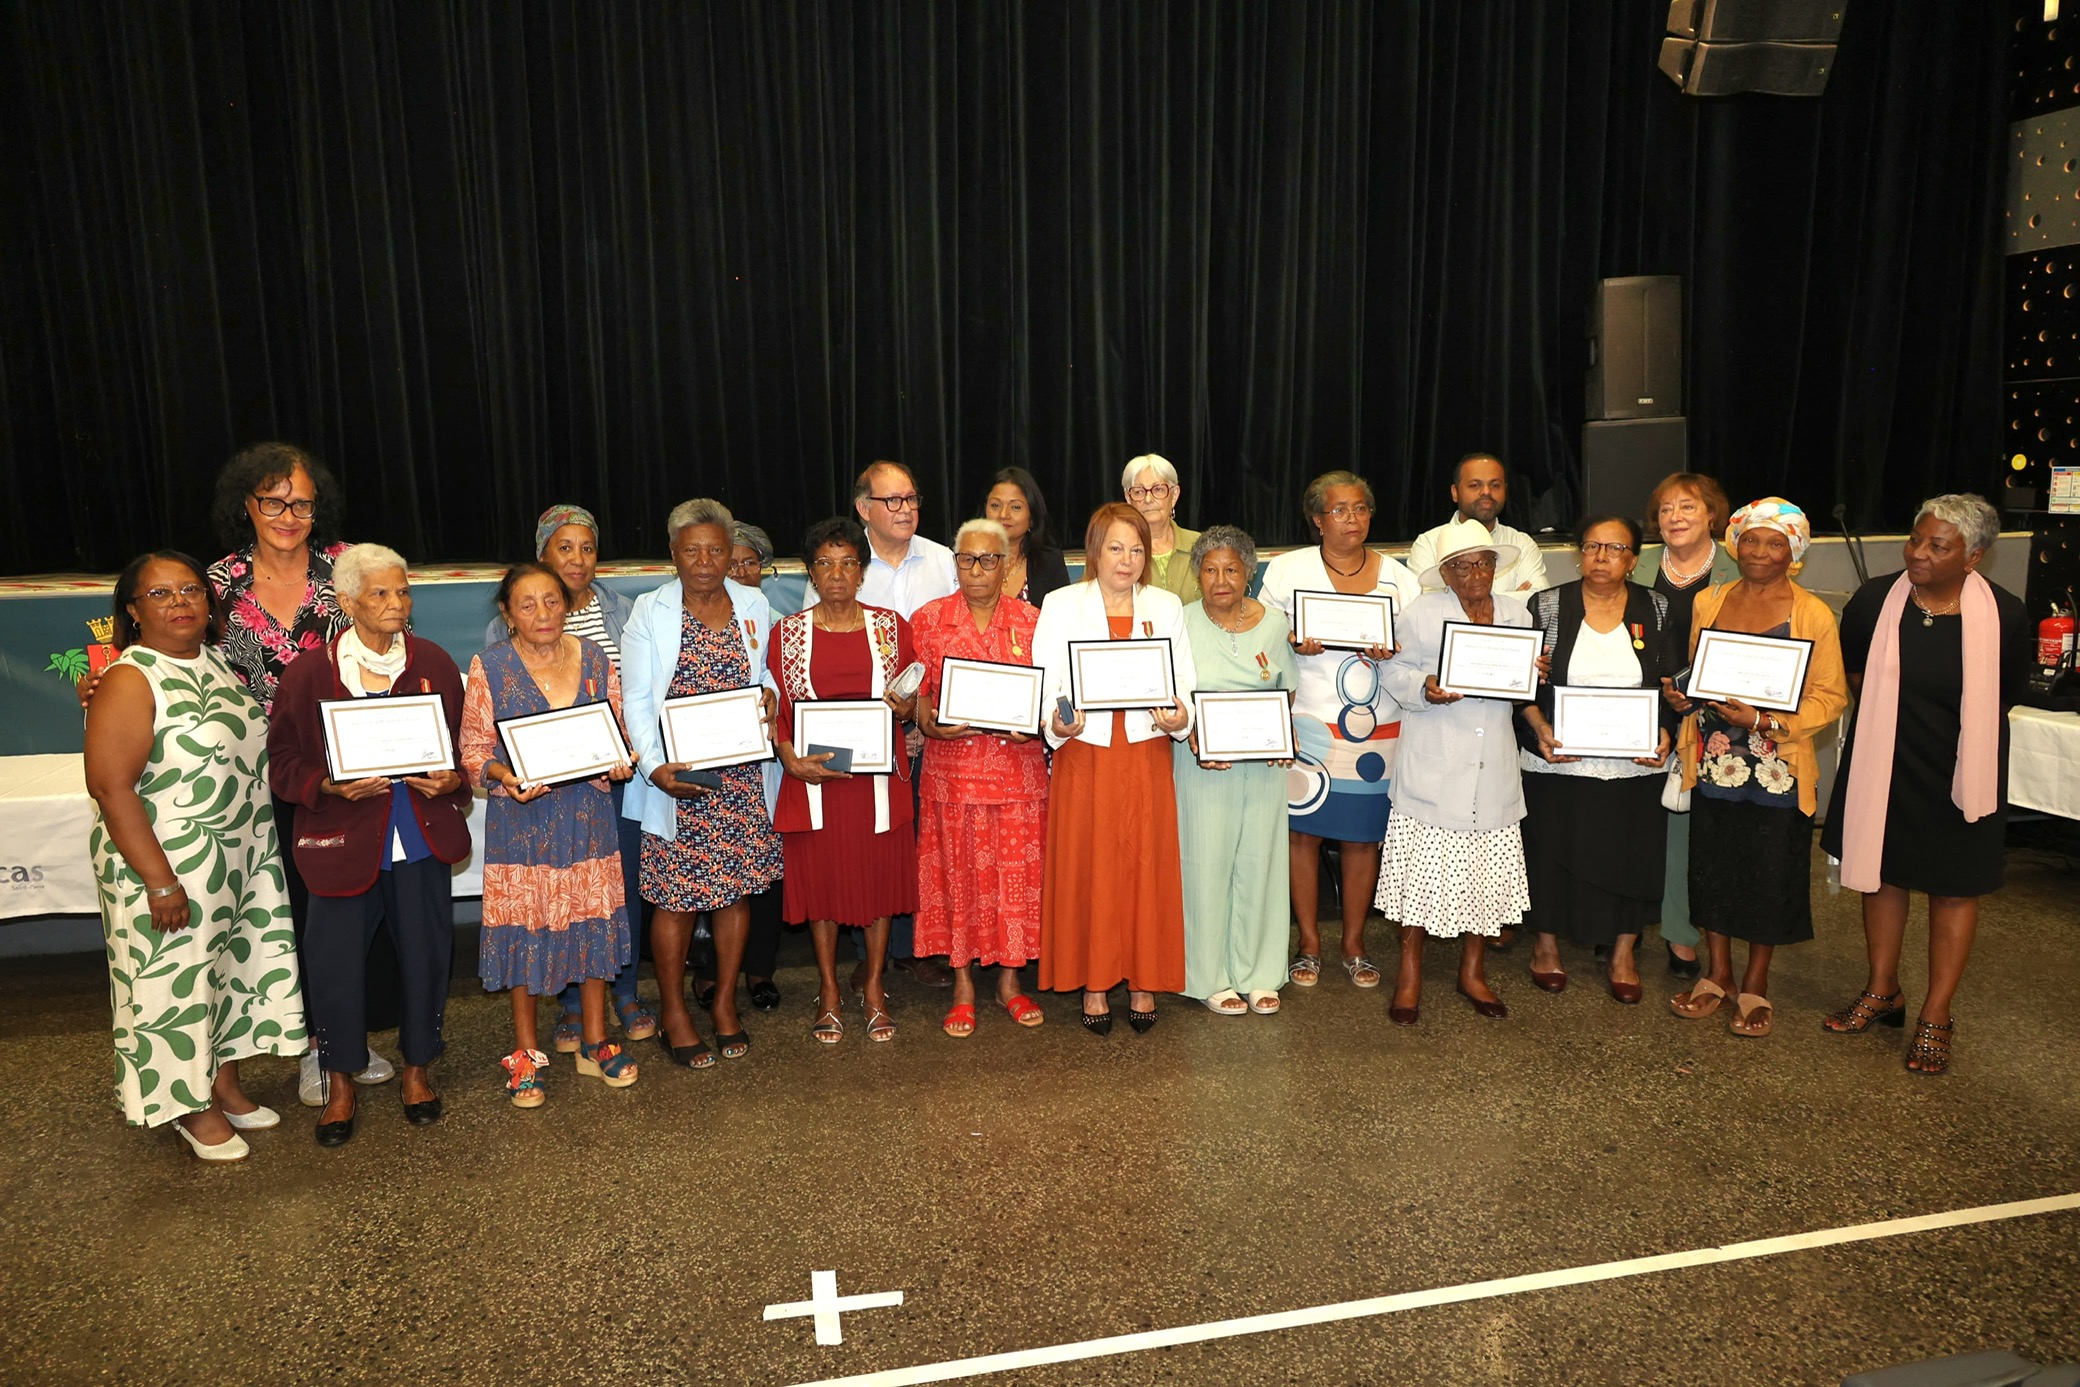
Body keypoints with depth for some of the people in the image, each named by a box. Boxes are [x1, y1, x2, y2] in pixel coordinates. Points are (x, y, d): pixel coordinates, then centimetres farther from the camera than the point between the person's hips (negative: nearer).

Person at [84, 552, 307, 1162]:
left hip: (244, 857, 8)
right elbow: (112, 788, -22)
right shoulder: (130, 681, -17)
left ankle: (227, 1087, 35)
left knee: (235, 966, 17)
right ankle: (194, 1109, 23)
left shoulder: (218, 662, 6)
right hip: (172, 865, -8)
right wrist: (159, 881, -23)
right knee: (178, 981, 6)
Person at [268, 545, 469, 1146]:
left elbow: (465, 743, 10)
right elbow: (283, 761, -2)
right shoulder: (309, 672, -4)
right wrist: (331, 785, -19)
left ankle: (417, 1067, 31)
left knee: (426, 953, 9)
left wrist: (452, 780, -10)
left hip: (422, 838, 2)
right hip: (343, 840, -2)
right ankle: (340, 1082, 26)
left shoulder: (434, 662, 3)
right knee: (334, 960, 3)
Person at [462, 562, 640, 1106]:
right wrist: (504, 776, -21)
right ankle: (525, 1053, 21)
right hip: (521, 821, -2)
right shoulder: (489, 667, -3)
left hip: (588, 816, 2)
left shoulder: (595, 660, 4)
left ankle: (594, 1041, 25)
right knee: (523, 929, 4)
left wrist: (617, 765, -12)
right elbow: (473, 748, -2)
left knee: (594, 921, 8)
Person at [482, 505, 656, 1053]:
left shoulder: (623, 612, 6)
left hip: (618, 772, 1)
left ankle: (626, 992, 25)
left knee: (624, 878, 8)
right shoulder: (511, 623, 1)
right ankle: (571, 1002, 22)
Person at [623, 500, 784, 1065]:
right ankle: (673, 1013, 18)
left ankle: (725, 1003, 24)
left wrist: (769, 694, -4)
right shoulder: (650, 612, 0)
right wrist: (655, 766, -17)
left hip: (742, 775, 3)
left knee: (737, 885, 8)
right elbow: (636, 701, -4)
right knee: (676, 894, 1)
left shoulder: (754, 606, 9)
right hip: (676, 779, -3)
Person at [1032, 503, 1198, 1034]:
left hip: (1147, 757, 2)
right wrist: (1057, 724, -21)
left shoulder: (1166, 606, 9)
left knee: (1147, 869, 6)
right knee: (1086, 871, 4)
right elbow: (1044, 685, -2)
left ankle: (1143, 980, 20)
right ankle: (1094, 983, 17)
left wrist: (1180, 719, -16)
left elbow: (1186, 685, 5)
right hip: (1084, 757, -1)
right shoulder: (1061, 605, 3)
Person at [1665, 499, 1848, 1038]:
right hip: (1712, 766, 3)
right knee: (1712, 867, 11)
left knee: (1769, 877, 7)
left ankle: (1755, 986, 25)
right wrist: (1679, 696, -4)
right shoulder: (1707, 603, 7)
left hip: (1776, 772, -3)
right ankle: (1717, 974, 29)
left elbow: (1830, 697, -7)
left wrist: (1764, 721, -20)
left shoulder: (1814, 615, -5)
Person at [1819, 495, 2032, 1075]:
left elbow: (2004, 695, 3)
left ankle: (1935, 1017, 20)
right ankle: (1882, 991, 31)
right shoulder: (1874, 600, -10)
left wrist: (1944, 729, 8)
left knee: (1954, 890, 7)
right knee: (1882, 875, 14)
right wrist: (1893, 715, 10)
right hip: (1883, 764, 2)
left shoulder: (2004, 616, -14)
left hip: (1959, 772, -2)